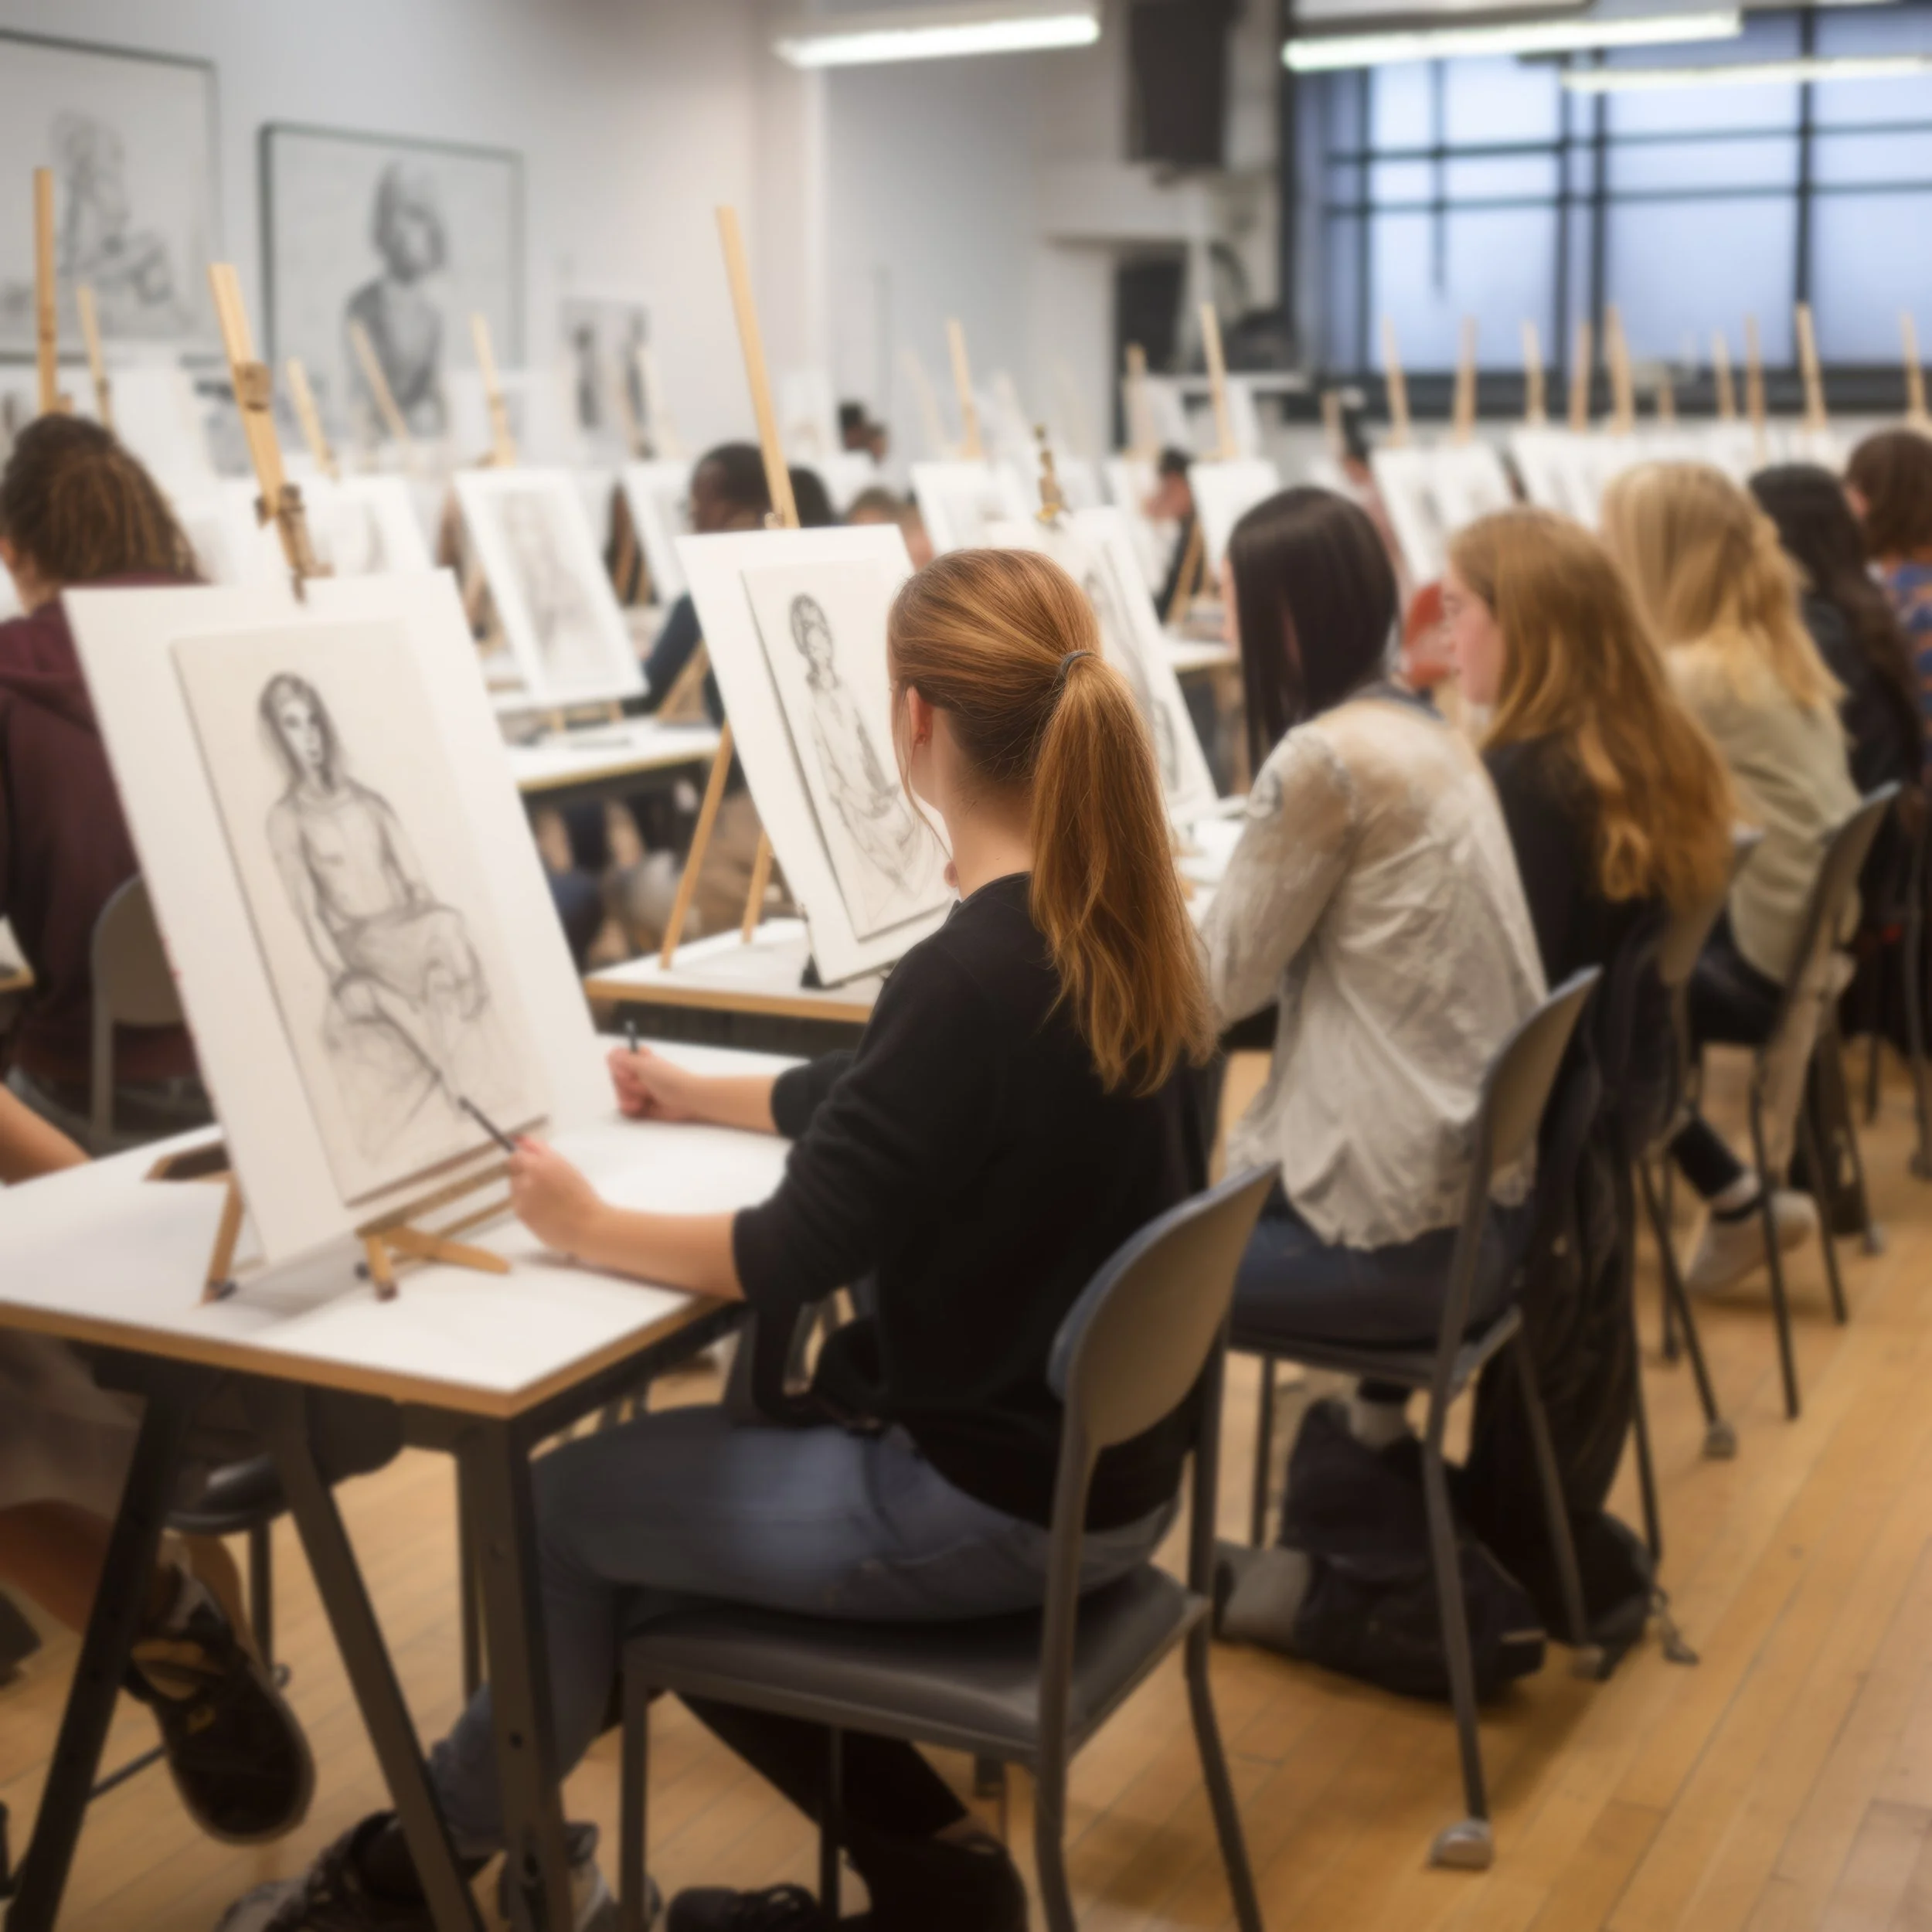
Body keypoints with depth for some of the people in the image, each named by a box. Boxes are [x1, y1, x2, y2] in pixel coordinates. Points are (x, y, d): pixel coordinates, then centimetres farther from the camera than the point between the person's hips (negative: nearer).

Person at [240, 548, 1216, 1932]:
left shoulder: (969, 978, -27)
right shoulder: (1124, 924, 1)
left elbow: (793, 1261, -21)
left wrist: (587, 1228, -6)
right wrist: (701, 1096, 25)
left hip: (997, 1503, -8)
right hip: (1106, 1460, 8)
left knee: (564, 1503, 9)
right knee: (657, 1510, 20)